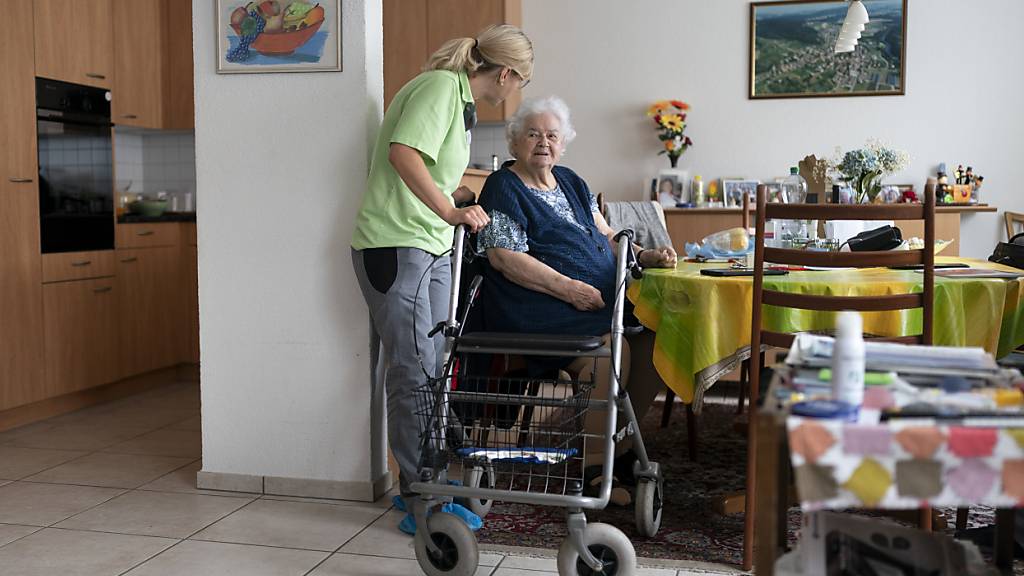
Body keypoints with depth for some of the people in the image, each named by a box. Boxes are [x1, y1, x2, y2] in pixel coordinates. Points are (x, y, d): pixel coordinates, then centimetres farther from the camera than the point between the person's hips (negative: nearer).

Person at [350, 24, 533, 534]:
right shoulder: (440, 86, -12)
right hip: (395, 245, -10)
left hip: (432, 248, 10)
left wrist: (475, 199, 35)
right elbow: (403, 153, -26)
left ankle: (423, 481, 24)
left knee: (434, 369, 13)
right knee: (413, 372, -7)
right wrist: (450, 212, -29)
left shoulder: (461, 98, 18)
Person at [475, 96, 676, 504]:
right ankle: (593, 468, -21)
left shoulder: (571, 183, 23)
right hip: (535, 309, -8)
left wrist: (646, 256, 4)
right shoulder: (503, 187, -1)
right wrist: (567, 288, -20)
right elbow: (503, 257, -12)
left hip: (597, 301, 8)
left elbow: (605, 236, 24)